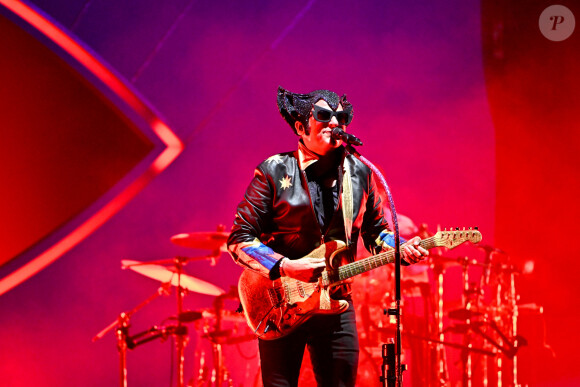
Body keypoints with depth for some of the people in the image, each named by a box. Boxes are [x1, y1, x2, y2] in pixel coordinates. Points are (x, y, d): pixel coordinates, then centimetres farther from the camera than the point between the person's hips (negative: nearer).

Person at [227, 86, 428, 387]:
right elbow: (239, 239, -6)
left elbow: (376, 230, 19)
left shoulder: (360, 174, 8)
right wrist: (285, 267, -19)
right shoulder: (274, 172, -5)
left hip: (335, 304, 4)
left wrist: (400, 250, -3)